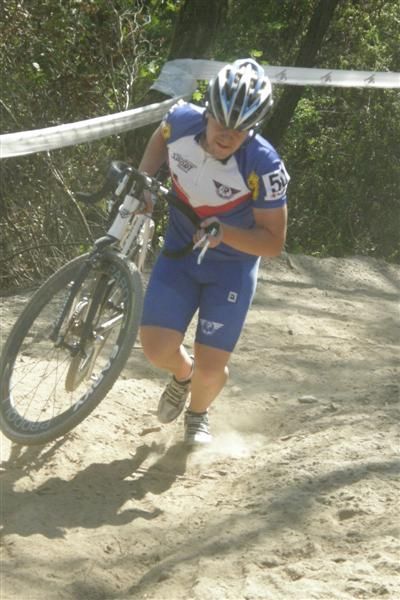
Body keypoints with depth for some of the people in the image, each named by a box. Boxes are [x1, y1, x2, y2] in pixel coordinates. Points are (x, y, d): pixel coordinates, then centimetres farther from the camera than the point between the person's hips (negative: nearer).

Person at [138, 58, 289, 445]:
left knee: (210, 370, -6)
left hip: (232, 266, -2)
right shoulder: (183, 121, -20)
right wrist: (143, 177, -7)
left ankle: (197, 413, 32)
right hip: (179, 254, 3)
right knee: (157, 347, -12)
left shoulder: (263, 166, -29)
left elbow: (273, 242, -21)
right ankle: (182, 373, 28)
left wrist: (224, 232, -37)